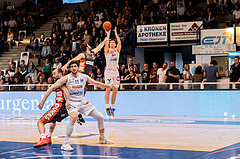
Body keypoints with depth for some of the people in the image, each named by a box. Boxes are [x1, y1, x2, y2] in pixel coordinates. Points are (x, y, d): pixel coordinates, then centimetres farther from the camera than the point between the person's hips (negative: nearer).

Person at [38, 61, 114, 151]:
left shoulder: (84, 77, 1)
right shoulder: (66, 78, -12)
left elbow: (97, 83, 15)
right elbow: (52, 88, -14)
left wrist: (109, 86, 14)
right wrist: (42, 101, -19)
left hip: (82, 102, 5)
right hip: (72, 103, -5)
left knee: (100, 117, 6)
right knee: (74, 117, -37)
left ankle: (102, 138, 30)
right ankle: (65, 143, -32)